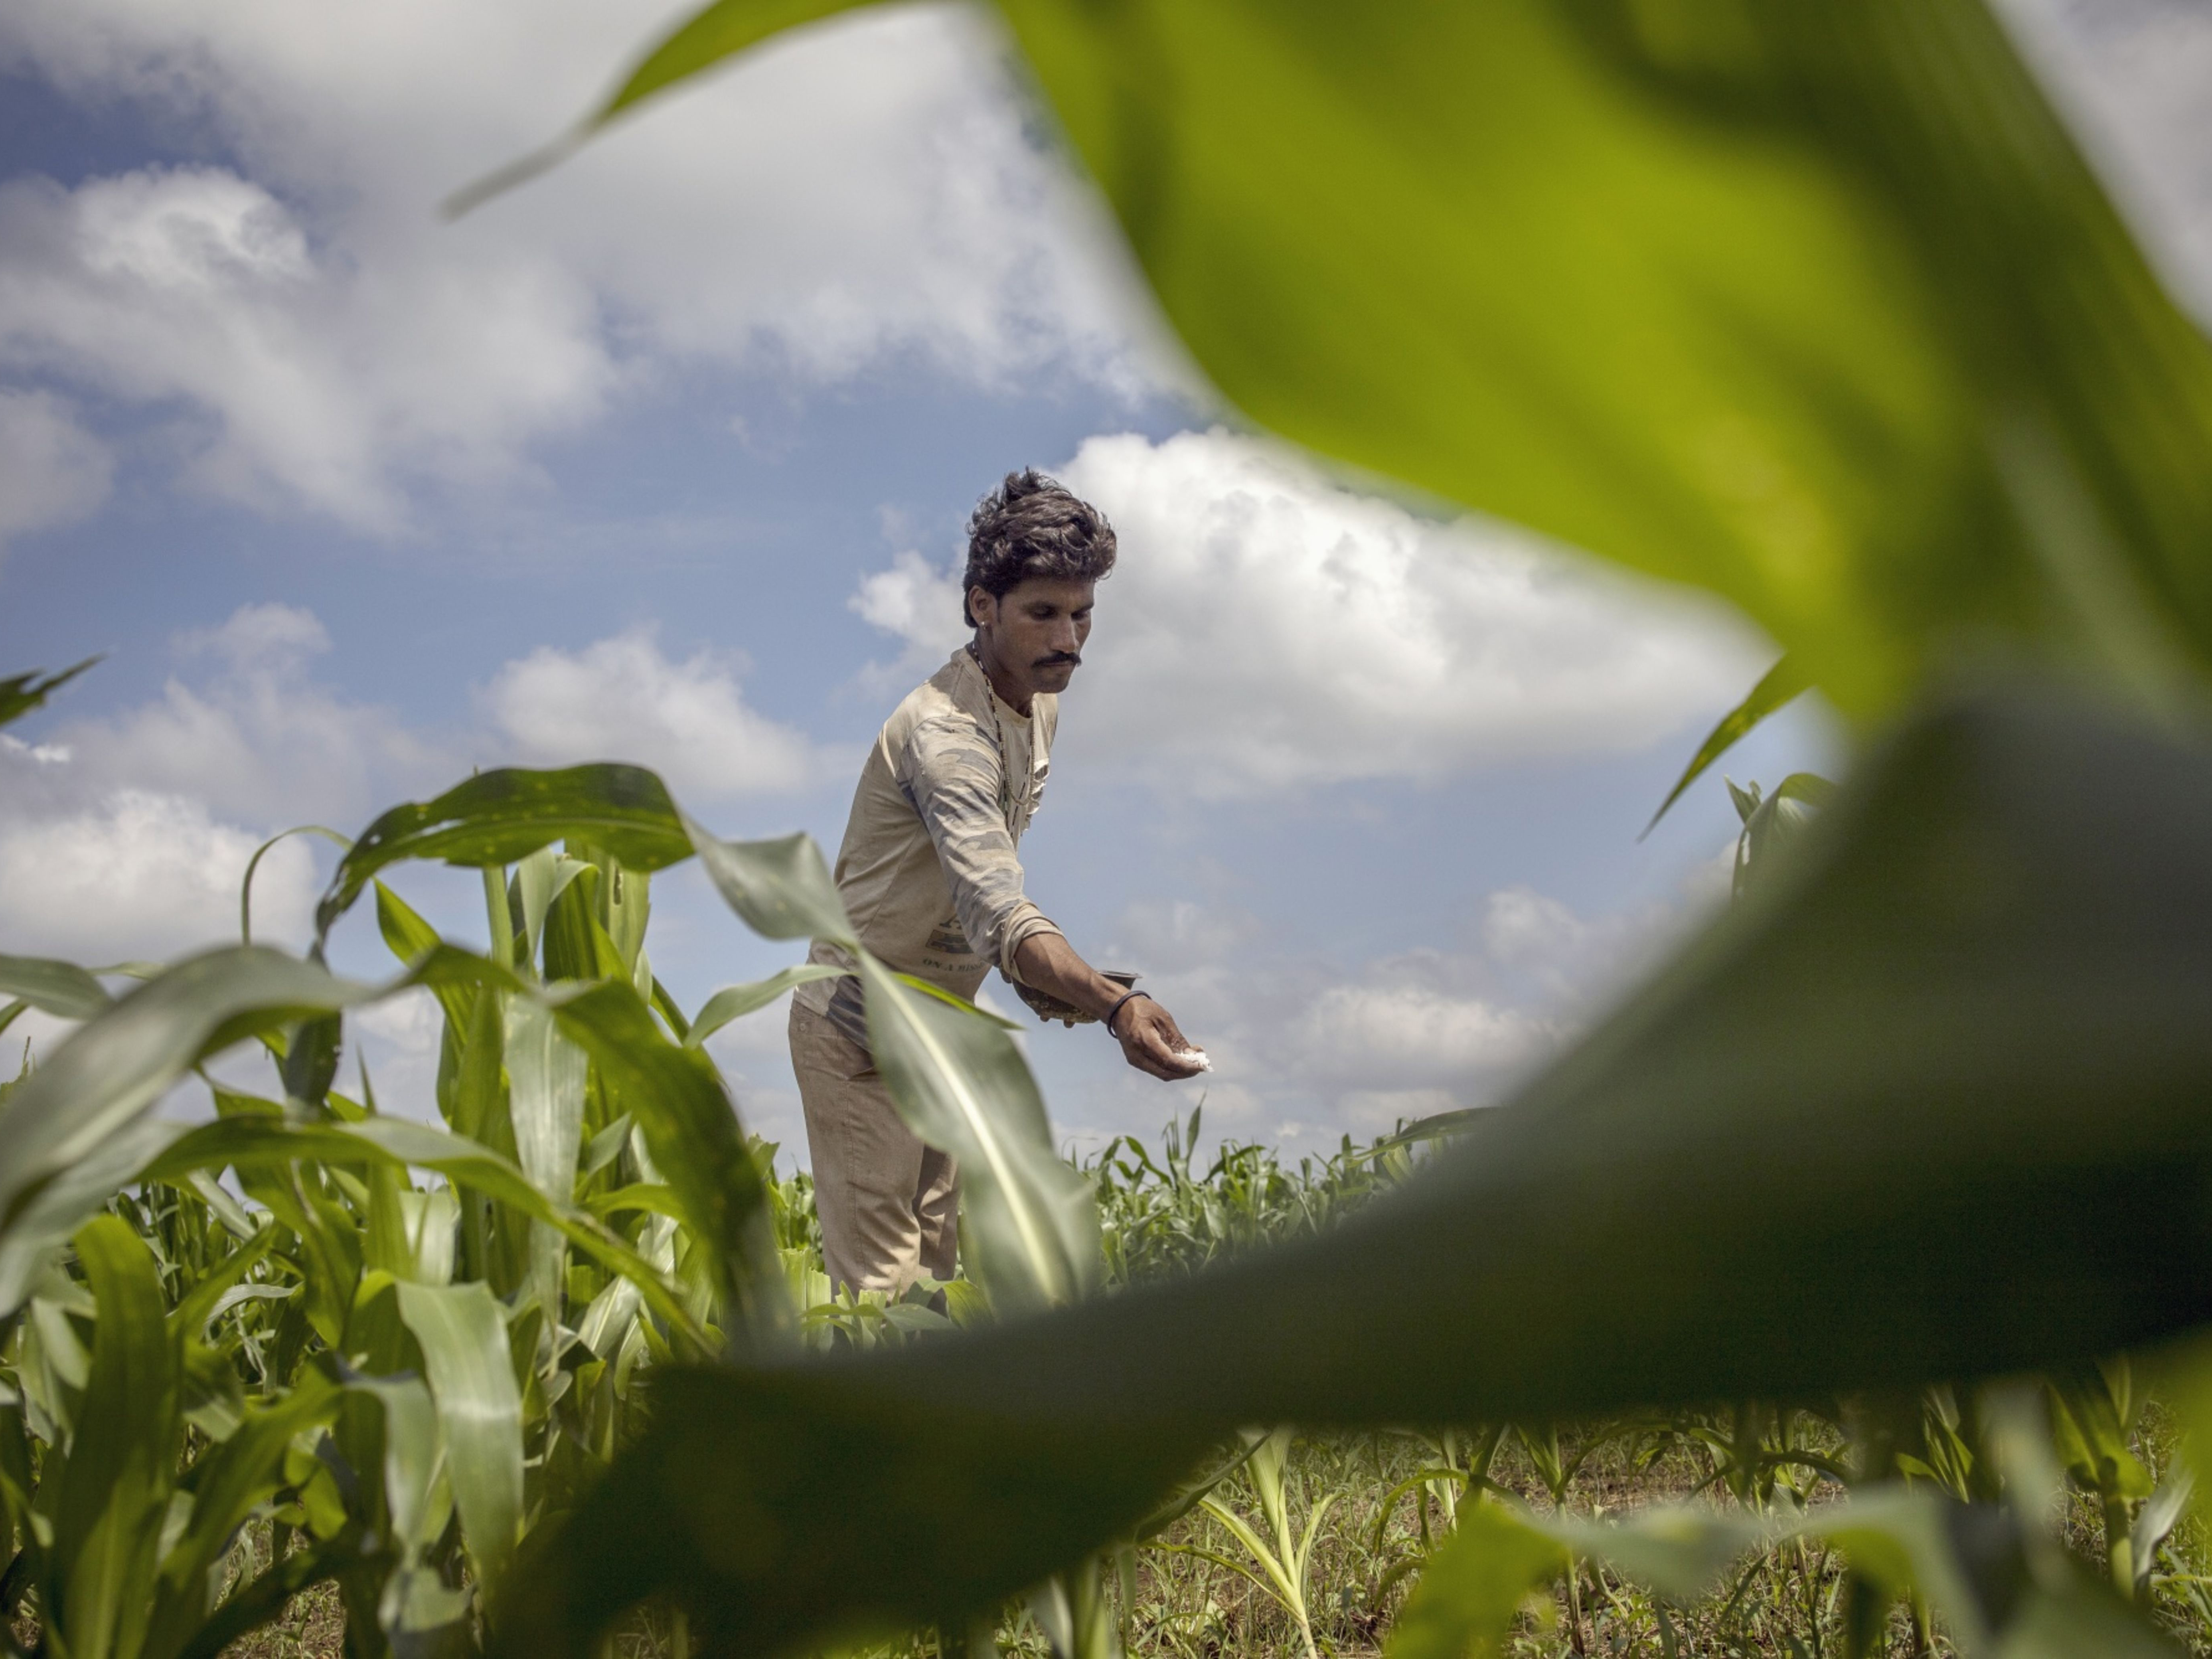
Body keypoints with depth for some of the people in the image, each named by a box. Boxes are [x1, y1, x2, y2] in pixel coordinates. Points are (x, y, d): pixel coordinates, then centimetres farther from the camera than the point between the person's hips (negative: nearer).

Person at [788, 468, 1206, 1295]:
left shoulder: (1040, 702, 3)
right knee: (880, 1288, -10)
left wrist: (1044, 963, 3)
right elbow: (997, 911, -43)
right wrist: (1114, 1005, -57)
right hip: (861, 1029, -9)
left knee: (943, 1271, 10)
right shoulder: (945, 732, -28)